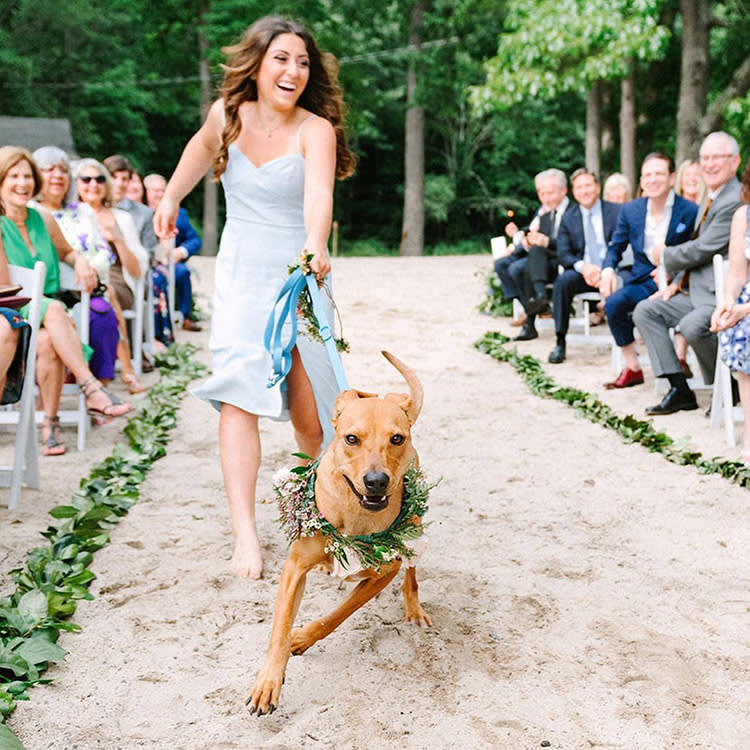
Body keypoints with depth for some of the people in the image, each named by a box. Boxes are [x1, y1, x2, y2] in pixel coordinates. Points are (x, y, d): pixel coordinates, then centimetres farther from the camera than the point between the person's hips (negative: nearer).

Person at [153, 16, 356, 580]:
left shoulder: (316, 129, -13)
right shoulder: (227, 115, 0)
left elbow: (319, 193, -33)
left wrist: (316, 245, -52)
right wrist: (171, 198, 23)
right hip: (241, 275, 3)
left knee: (309, 411, -1)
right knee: (238, 396, -13)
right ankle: (245, 533, -13)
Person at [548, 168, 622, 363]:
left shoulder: (617, 211, 3)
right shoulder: (568, 219, 11)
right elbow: (563, 254, 4)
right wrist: (582, 266, -17)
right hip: (583, 272, 2)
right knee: (563, 280, -29)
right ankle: (560, 343, -22)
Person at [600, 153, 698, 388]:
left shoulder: (690, 211, -4)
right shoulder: (630, 210, 9)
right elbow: (616, 247, 17)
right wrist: (608, 269, -4)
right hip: (643, 281, 4)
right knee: (614, 303, -25)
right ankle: (632, 368, -11)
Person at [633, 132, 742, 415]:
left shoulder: (734, 201, -17)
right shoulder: (709, 200, 17)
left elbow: (703, 249, -20)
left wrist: (665, 255, -3)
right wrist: (676, 283, 9)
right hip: (695, 292, 11)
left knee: (692, 326, -35)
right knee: (645, 310, 2)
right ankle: (680, 389, -1)